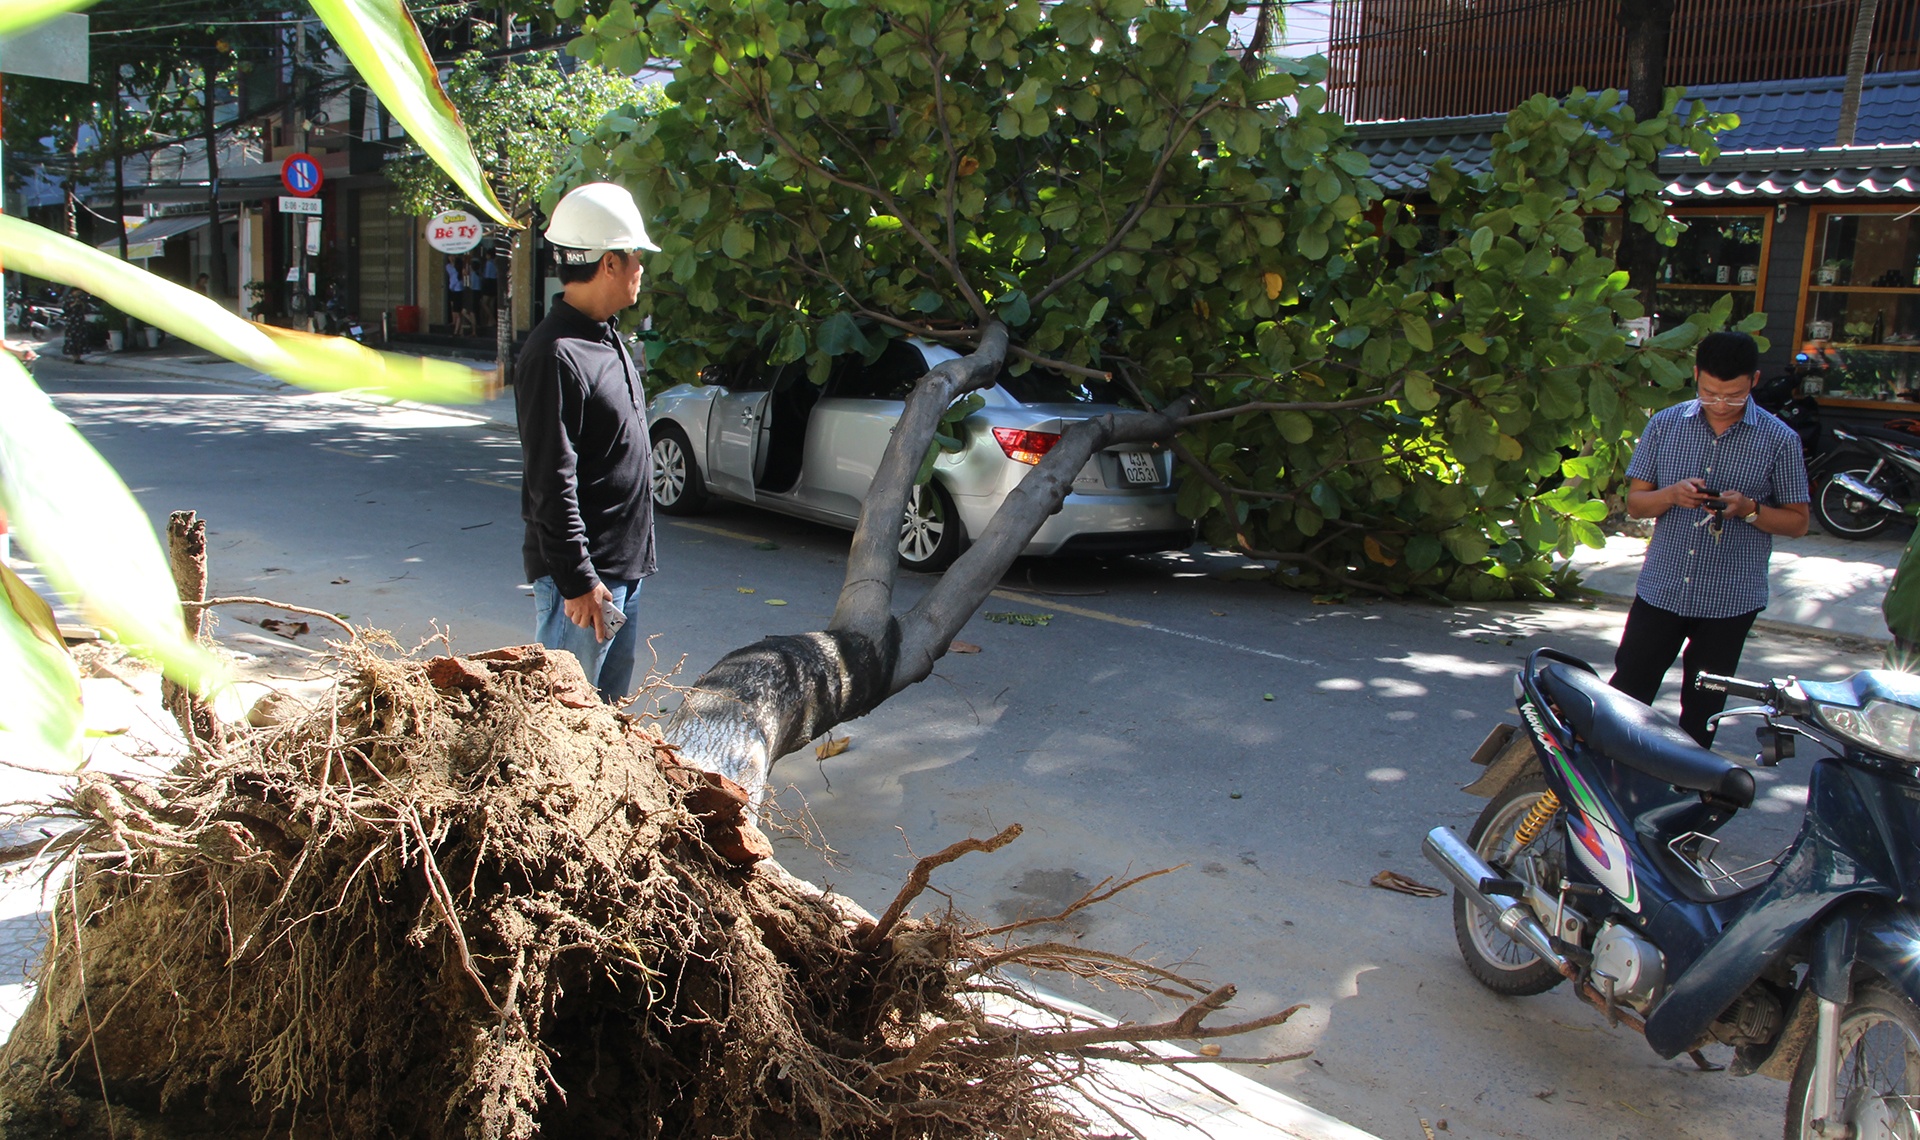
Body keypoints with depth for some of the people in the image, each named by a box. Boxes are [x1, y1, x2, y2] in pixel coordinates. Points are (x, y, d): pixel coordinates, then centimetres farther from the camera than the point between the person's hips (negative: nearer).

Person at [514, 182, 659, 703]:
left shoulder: (608, 339, 13)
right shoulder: (555, 355, -18)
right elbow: (551, 484, -22)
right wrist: (578, 580, -22)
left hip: (624, 570, 10)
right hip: (583, 578, -10)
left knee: (609, 713, 17)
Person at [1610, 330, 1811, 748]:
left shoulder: (1779, 440, -4)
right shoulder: (1665, 424, 1)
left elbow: (1797, 522, 1)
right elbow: (1634, 502, 5)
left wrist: (1748, 508, -18)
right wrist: (1673, 494, -17)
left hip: (1730, 599, -1)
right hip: (1660, 588, 1)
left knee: (1703, 709, 10)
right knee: (1626, 695, 4)